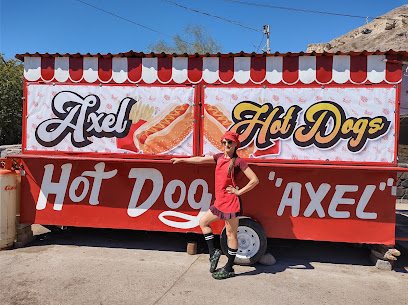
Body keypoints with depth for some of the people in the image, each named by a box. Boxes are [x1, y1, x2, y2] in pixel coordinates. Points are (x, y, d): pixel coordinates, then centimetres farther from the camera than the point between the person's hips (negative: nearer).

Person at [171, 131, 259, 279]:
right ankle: (213, 253, 25)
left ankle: (229, 269, 18)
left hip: (231, 202, -8)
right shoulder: (220, 157, 9)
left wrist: (239, 192, -11)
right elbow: (200, 160, 18)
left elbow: (255, 180, -11)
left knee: (231, 234, 4)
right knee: (203, 221, 18)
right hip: (220, 202, 8)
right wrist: (181, 160, 23)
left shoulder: (238, 161, -10)